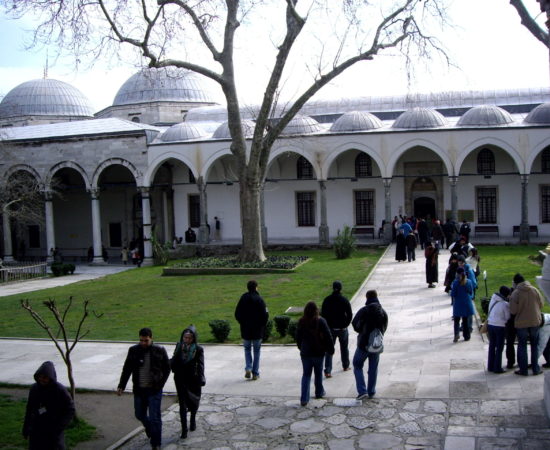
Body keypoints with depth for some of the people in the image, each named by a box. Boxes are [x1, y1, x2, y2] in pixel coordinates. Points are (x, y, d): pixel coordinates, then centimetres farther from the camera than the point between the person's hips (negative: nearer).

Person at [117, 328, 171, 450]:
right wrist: (121, 386, -1)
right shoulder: (133, 350, -2)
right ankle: (149, 428, 48)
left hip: (154, 390, -3)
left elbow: (167, 368, 2)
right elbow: (127, 369, 5)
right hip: (139, 390, 3)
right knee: (140, 414, 16)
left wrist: (160, 384, -6)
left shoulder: (160, 350, -7)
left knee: (154, 418, -3)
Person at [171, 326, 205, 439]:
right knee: (182, 403, -1)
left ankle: (193, 419, 46)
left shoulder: (198, 349, -11)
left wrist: (201, 379, -26)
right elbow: (174, 361, 8)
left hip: (194, 380, -1)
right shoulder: (179, 347, -1)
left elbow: (200, 365, -15)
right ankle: (184, 429, 5)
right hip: (180, 380, 1)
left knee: (194, 402, 18)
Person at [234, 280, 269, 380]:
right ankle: (255, 373, 10)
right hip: (257, 330, -2)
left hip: (245, 330, 2)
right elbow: (265, 315, -14)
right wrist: (262, 325, 3)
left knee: (247, 349, 19)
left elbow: (237, 314, 0)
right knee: (256, 351, 10)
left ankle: (248, 368, 1)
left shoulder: (243, 299, -3)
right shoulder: (259, 299, -10)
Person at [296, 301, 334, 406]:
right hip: (318, 352, -1)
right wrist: (331, 349, 0)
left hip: (305, 353, 2)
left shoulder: (301, 322, -4)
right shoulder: (321, 321, -12)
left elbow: (298, 337, 8)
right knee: (318, 373, 18)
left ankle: (304, 399, -4)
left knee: (306, 375, 5)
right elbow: (328, 336, -11)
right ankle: (319, 392, 34)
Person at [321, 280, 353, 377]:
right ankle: (346, 366, 36)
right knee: (344, 348, 21)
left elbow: (323, 314, -2)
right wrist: (346, 325, 4)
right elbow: (350, 315, -9)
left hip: (330, 328, 1)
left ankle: (327, 371, -9)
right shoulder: (344, 300, -9)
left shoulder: (327, 300, -4)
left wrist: (327, 325, 8)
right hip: (342, 328, 0)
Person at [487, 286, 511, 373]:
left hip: (490, 325, 6)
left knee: (492, 346, 15)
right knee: (499, 348, 5)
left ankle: (490, 366, 22)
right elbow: (508, 317, -8)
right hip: (500, 327, -6)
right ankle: (497, 368, 8)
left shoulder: (493, 299, -1)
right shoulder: (505, 304, -16)